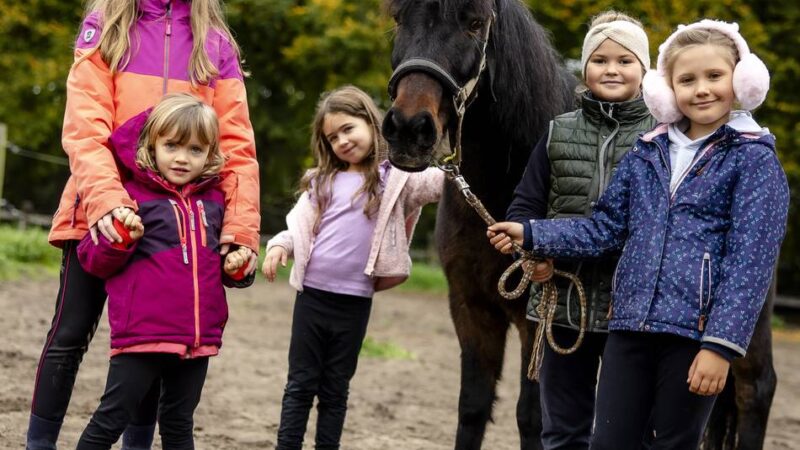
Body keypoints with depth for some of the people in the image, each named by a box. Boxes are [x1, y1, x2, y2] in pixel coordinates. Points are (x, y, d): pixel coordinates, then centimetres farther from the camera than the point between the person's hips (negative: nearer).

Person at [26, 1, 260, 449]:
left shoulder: (215, 43, 6)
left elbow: (236, 141, 0)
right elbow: (85, 126, -11)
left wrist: (241, 228, -11)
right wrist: (104, 198, -27)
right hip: (103, 215, -2)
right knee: (70, 333, 3)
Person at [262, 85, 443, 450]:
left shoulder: (394, 178, -1)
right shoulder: (323, 180, 9)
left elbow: (441, 181, -10)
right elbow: (300, 225, 13)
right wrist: (280, 245, -4)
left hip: (354, 302, -2)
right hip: (312, 295, 2)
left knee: (335, 389, 9)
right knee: (300, 384, 7)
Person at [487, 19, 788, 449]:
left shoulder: (754, 159, -3)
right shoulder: (646, 154, 12)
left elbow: (749, 261, -9)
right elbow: (604, 228, 15)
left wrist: (721, 345, -16)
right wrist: (531, 235, 6)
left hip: (694, 331, -4)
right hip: (631, 325, 5)